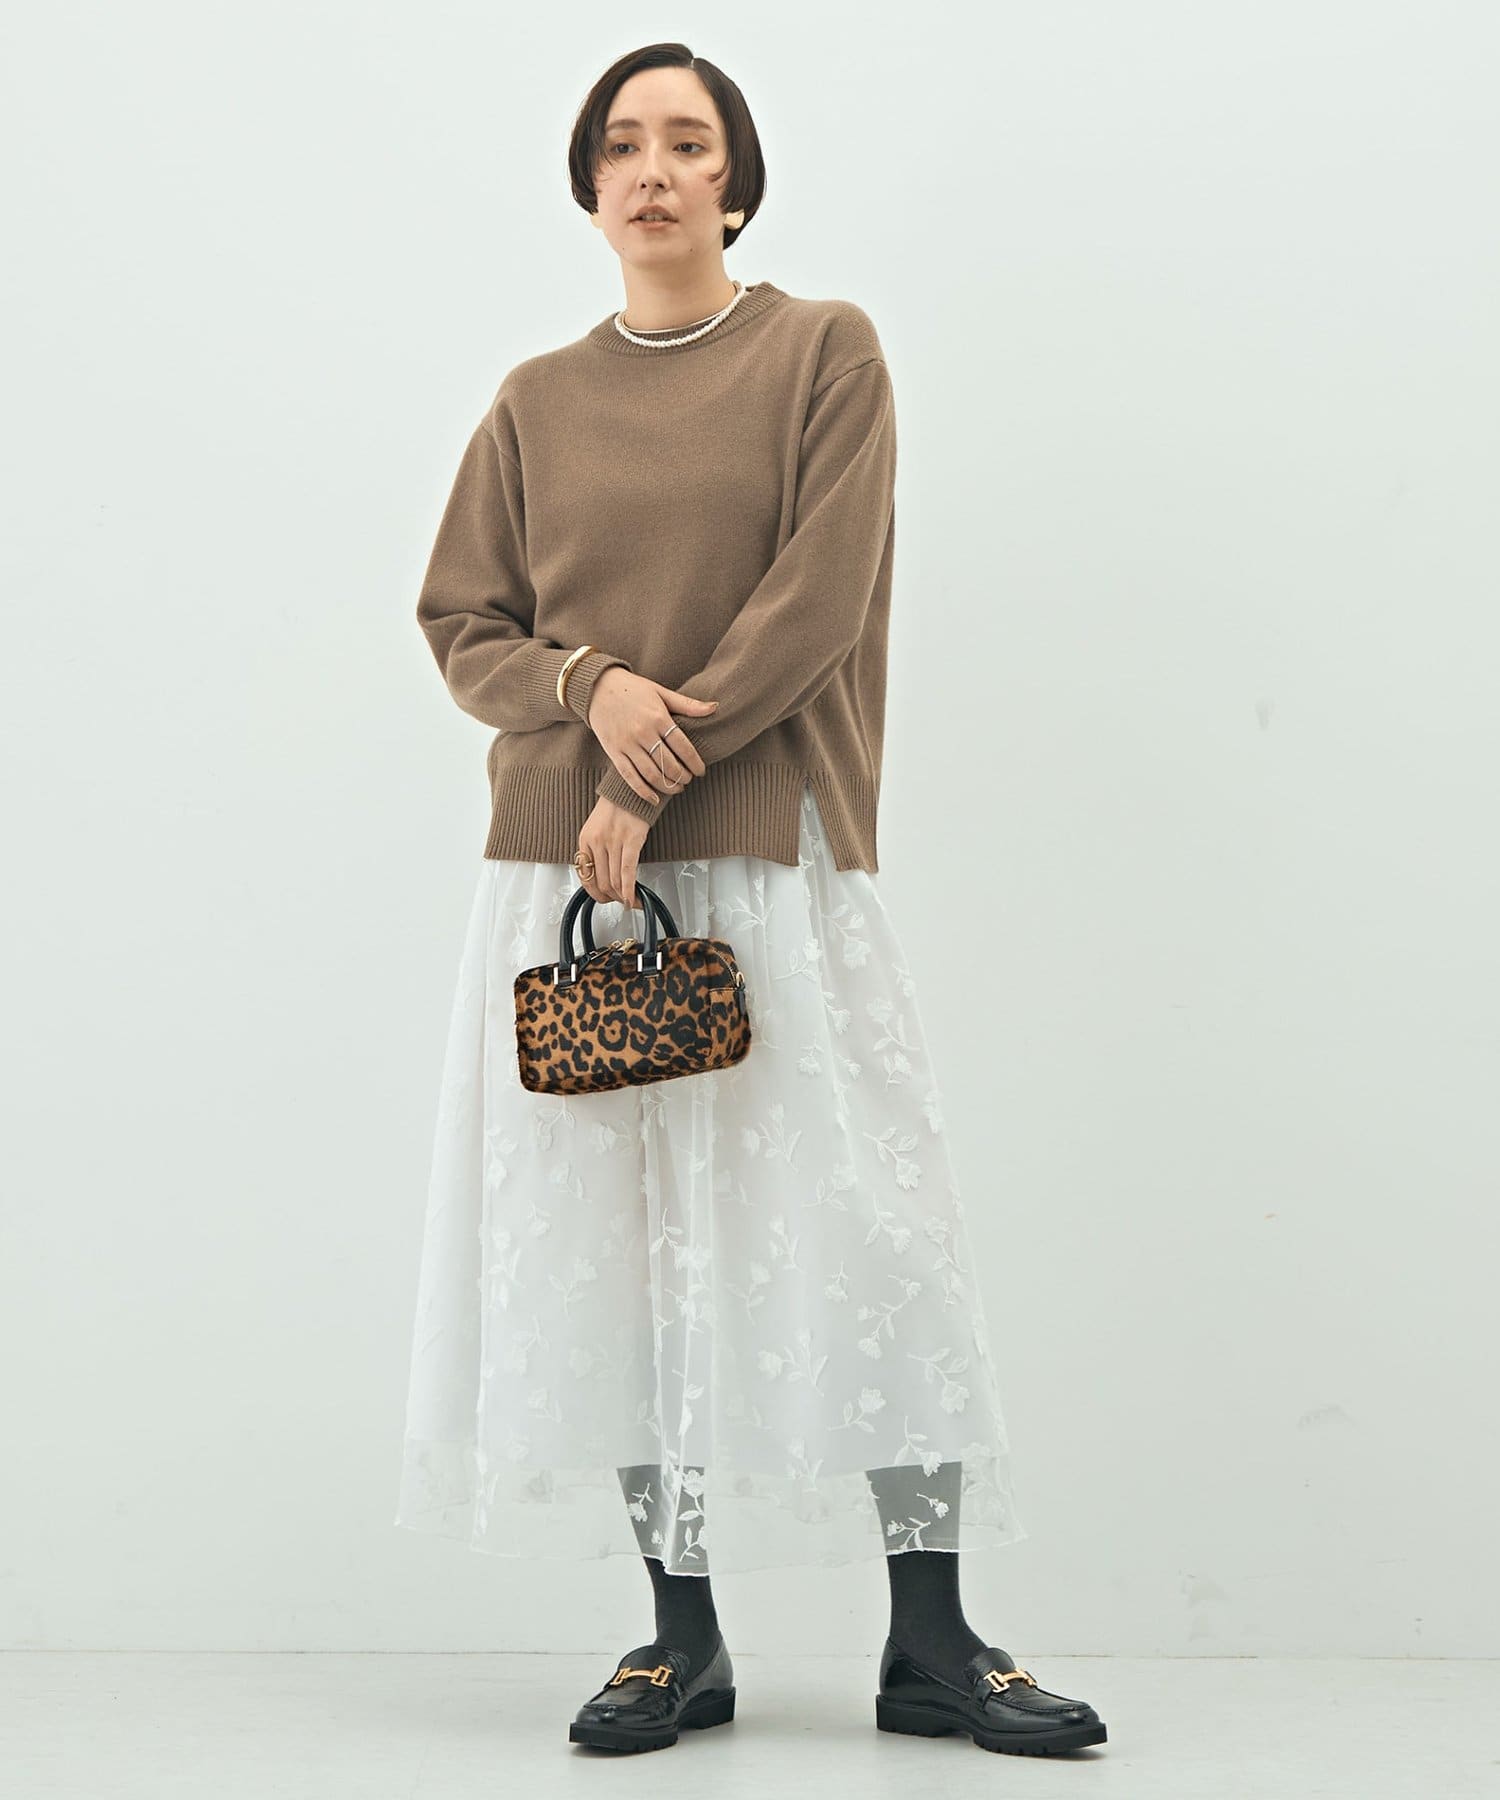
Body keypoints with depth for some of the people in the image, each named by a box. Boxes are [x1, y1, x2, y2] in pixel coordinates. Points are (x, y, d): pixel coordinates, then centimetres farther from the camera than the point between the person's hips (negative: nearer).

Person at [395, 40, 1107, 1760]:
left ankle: (931, 1644, 3)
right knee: (621, 1242, 2)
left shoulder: (825, 353, 4)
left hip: (771, 859, -2)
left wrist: (655, 785, -13)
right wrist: (595, 684, -11)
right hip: (564, 865, 3)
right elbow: (462, 624, 10)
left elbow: (817, 604, -6)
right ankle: (682, 1636, 11)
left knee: (875, 1230, -6)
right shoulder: (537, 403, 13)